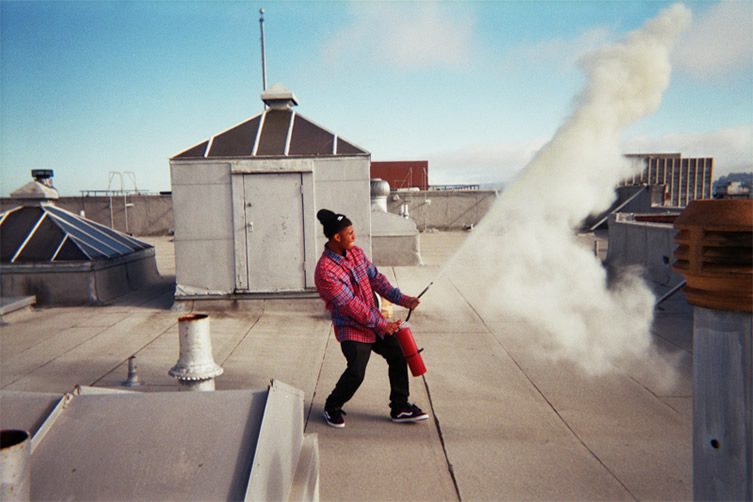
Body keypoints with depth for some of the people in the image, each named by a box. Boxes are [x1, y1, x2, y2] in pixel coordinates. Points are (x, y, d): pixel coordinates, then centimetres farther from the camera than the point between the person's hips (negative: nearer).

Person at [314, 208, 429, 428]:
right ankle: (331, 408, 15)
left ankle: (400, 408, 22)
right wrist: (380, 324, -20)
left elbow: (376, 278, 6)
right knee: (356, 373, -14)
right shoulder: (325, 271, -23)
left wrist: (401, 299, -4)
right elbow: (350, 304, -24)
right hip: (352, 329, -8)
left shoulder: (356, 253, 2)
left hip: (375, 321, 8)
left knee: (397, 357, 7)